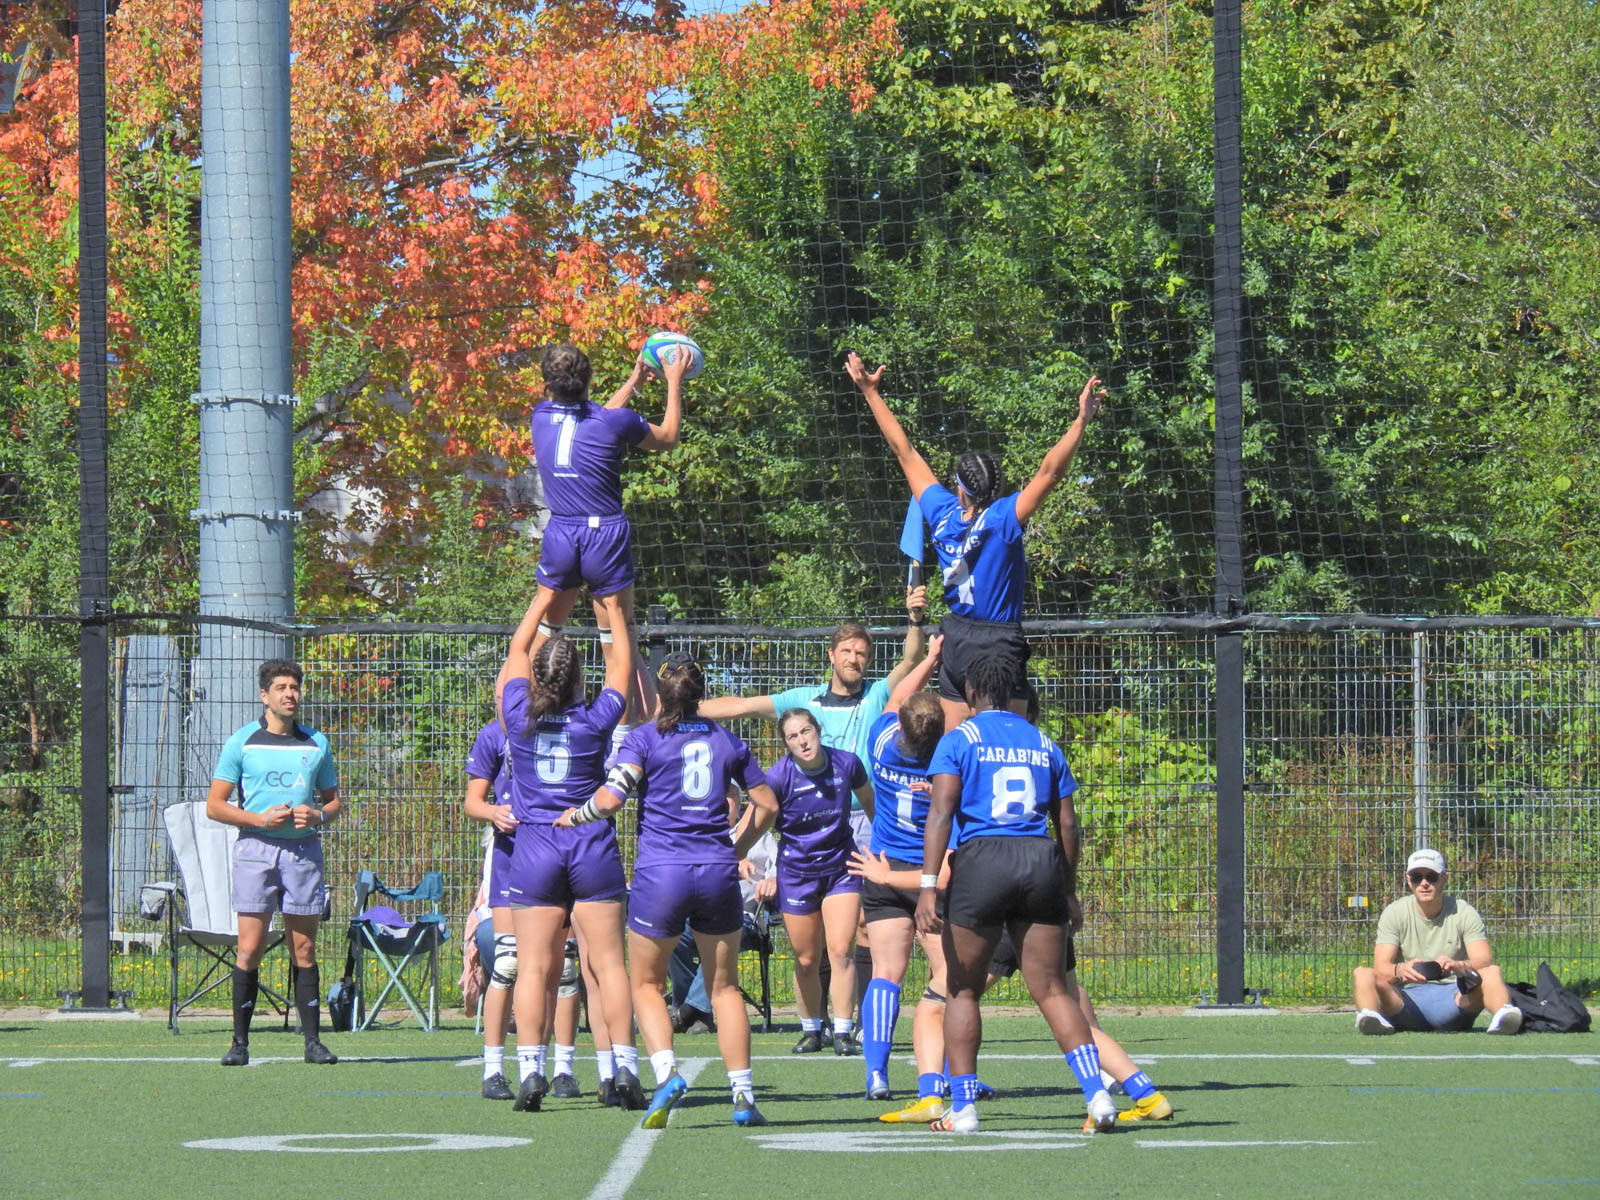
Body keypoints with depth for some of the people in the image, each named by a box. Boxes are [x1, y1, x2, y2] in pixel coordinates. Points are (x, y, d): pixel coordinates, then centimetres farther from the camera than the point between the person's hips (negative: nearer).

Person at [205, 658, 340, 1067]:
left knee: (305, 950, 2)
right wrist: (260, 819, -11)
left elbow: (333, 800, 19)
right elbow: (215, 805, 3)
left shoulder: (316, 743, 13)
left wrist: (318, 815, -4)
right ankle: (240, 1041, -1)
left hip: (303, 849, 2)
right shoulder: (242, 742, 4)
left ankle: (313, 1041, 4)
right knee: (250, 949, -6)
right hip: (256, 848, -2)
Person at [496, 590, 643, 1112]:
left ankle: (530, 1069, -10)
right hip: (593, 848, -1)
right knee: (608, 962, 0)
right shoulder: (595, 720, -5)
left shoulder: (519, 715, -3)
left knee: (534, 965, -1)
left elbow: (516, 650, 16)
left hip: (533, 849, 1)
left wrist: (544, 599, 27)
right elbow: (621, 666, 14)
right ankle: (624, 1067, -6)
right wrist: (614, 614, 27)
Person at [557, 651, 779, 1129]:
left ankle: (666, 1072, -13)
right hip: (718, 873, 3)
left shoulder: (645, 738, -2)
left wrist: (575, 815, 5)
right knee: (724, 985, 13)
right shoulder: (726, 741, 9)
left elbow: (611, 798, -14)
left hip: (661, 872, -3)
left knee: (646, 983, 11)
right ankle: (743, 1095, 6)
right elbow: (767, 802, 17)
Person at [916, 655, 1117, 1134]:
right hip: (1042, 861, 3)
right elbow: (1067, 823, 16)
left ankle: (963, 1107, 4)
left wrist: (928, 886, -12)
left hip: (981, 860, -3)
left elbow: (941, 812, -7)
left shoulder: (959, 740, 3)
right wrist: (1069, 892, 25)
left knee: (962, 990, 9)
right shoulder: (1043, 745, 15)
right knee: (1052, 991, 6)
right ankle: (1098, 1094, -8)